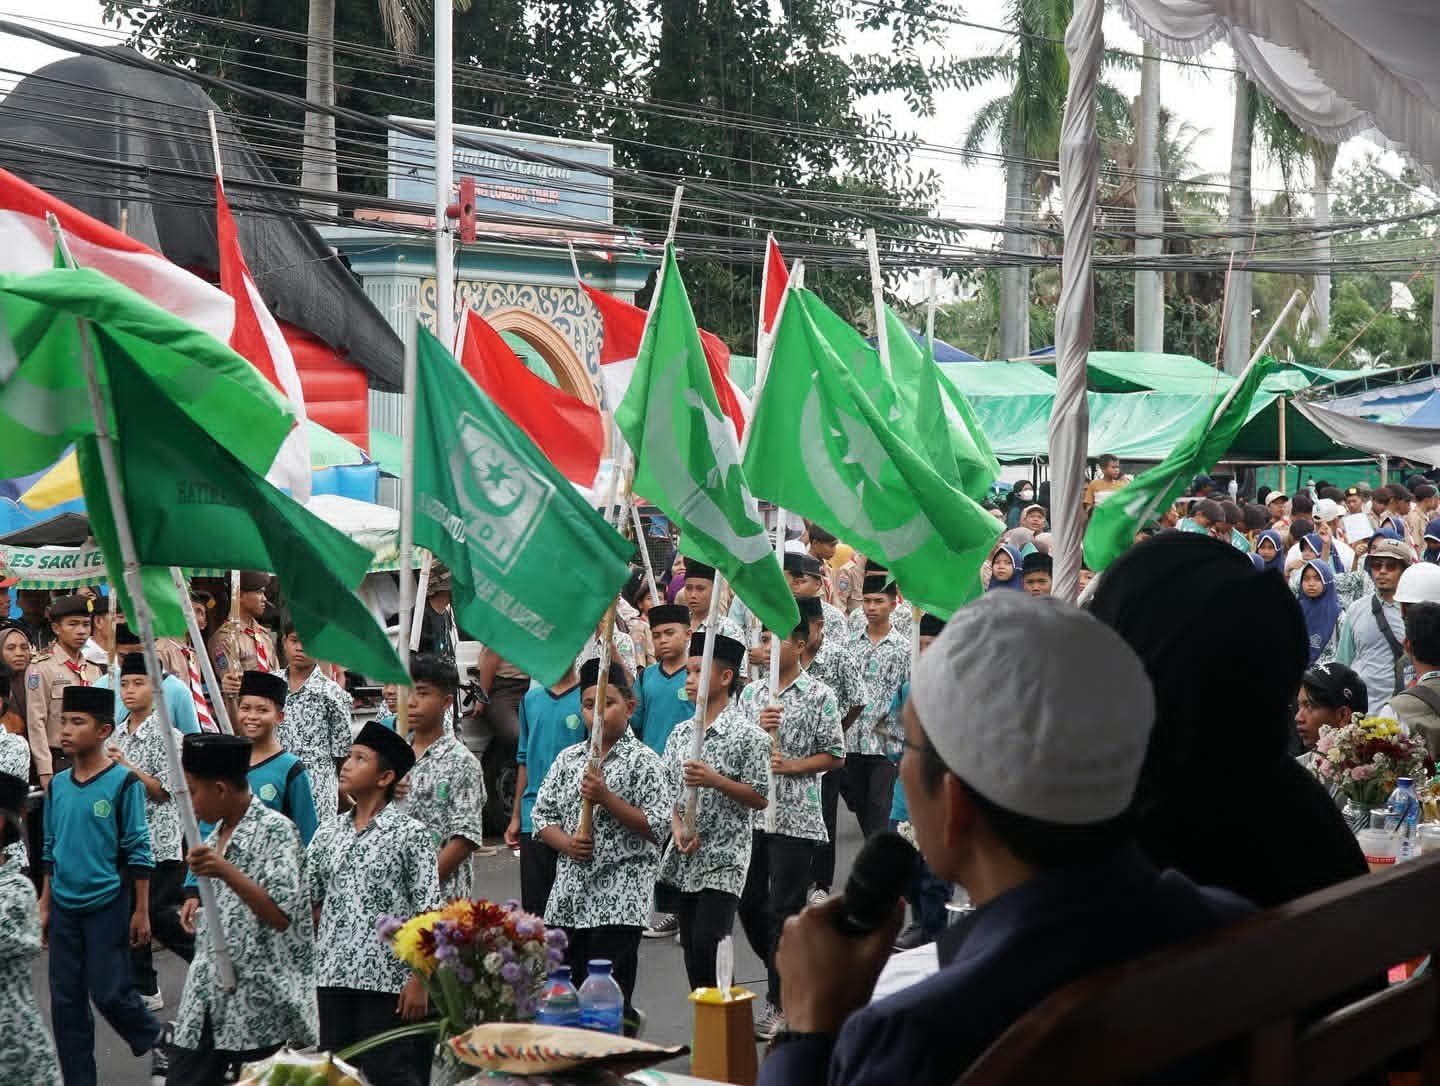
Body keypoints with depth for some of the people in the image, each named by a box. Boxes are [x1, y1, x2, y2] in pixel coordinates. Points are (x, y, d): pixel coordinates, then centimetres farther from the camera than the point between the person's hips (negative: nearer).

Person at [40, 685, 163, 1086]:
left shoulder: (124, 783, -11)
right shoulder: (57, 785, 5)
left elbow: (139, 852, -9)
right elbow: (51, 849, 14)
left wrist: (141, 911, -9)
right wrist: (45, 905, 12)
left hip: (109, 905, -5)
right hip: (65, 907, 5)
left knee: (109, 993, -3)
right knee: (65, 1001, 6)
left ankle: (157, 1041, 24)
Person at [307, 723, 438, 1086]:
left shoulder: (409, 833, -5)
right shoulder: (328, 833, 9)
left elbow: (427, 914, -7)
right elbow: (310, 904, 15)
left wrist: (419, 980, -12)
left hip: (388, 978, -5)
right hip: (332, 977, 5)